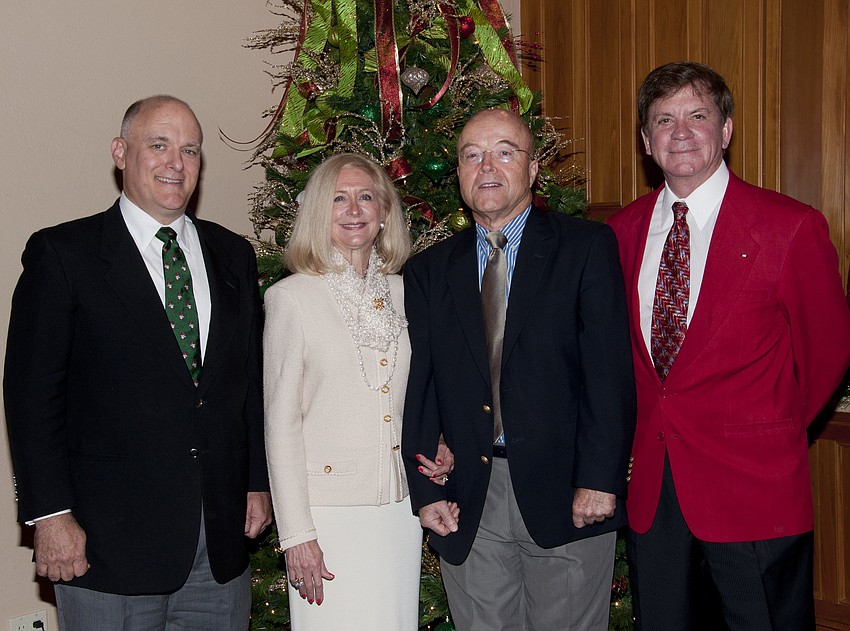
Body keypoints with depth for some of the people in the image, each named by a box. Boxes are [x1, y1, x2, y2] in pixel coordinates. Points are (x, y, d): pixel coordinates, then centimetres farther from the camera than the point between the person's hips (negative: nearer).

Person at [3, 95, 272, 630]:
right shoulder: (63, 253, -4)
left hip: (223, 530, 5)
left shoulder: (233, 255, 11)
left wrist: (258, 482, 9)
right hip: (110, 536, -4)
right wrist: (51, 513, -12)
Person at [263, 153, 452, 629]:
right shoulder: (293, 298, -5)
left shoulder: (404, 294, 8)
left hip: (401, 507, 4)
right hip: (328, 512, -4)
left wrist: (437, 451, 1)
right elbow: (281, 424, -6)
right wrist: (296, 534, -9)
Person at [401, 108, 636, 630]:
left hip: (565, 495, -2)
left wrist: (599, 480, -14)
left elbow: (610, 369, -8)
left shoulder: (588, 246, -1)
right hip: (466, 508, 3)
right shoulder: (429, 271, 10)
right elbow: (419, 387, 7)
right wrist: (427, 493, -1)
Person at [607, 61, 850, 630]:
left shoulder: (791, 227, -9)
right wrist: (655, 421, 7)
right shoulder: (624, 230, 5)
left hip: (753, 484, -4)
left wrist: (774, 432, 5)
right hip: (651, 485, 5)